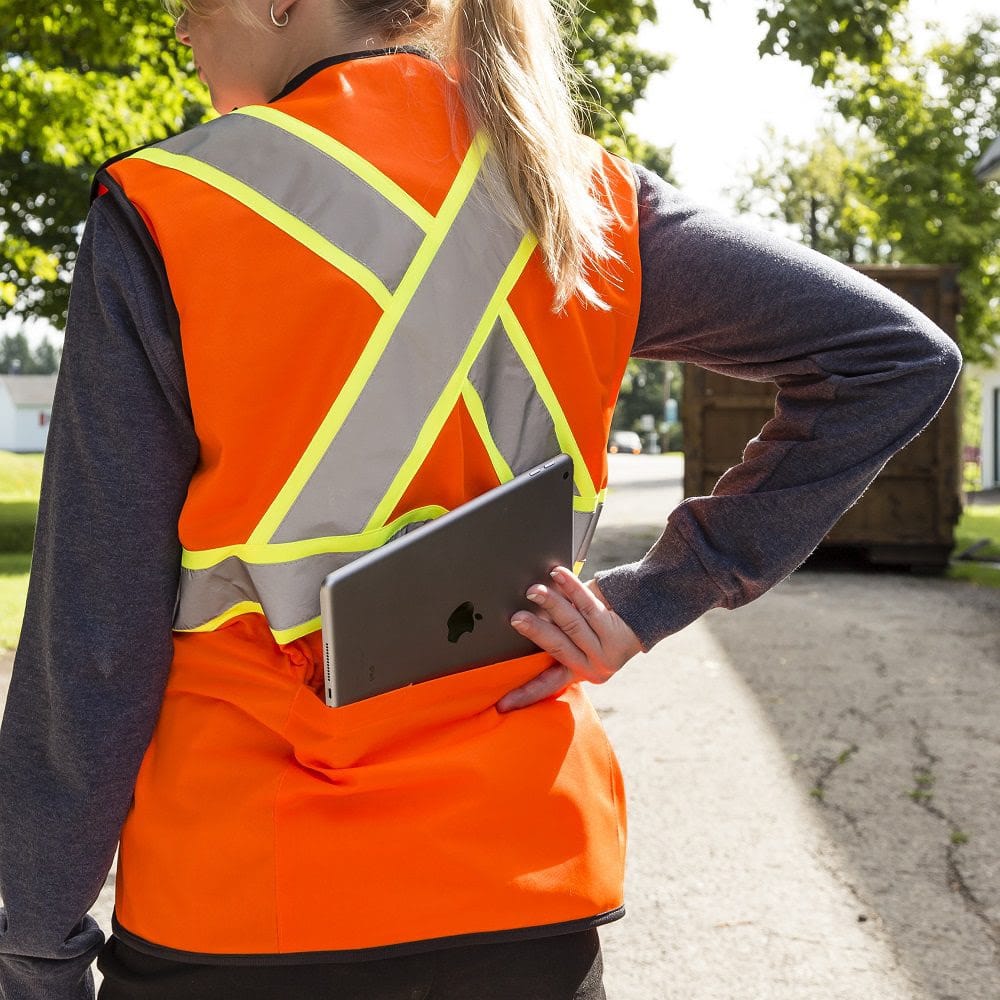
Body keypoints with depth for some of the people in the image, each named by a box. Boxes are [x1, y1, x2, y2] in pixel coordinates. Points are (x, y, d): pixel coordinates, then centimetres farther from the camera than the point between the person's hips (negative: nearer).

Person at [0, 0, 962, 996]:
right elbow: (902, 354, 0)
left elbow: (92, 637, -11)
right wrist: (656, 596, -3)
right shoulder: (583, 201, -2)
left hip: (234, 914, -3)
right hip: (528, 882, 3)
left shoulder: (162, 214, -12)